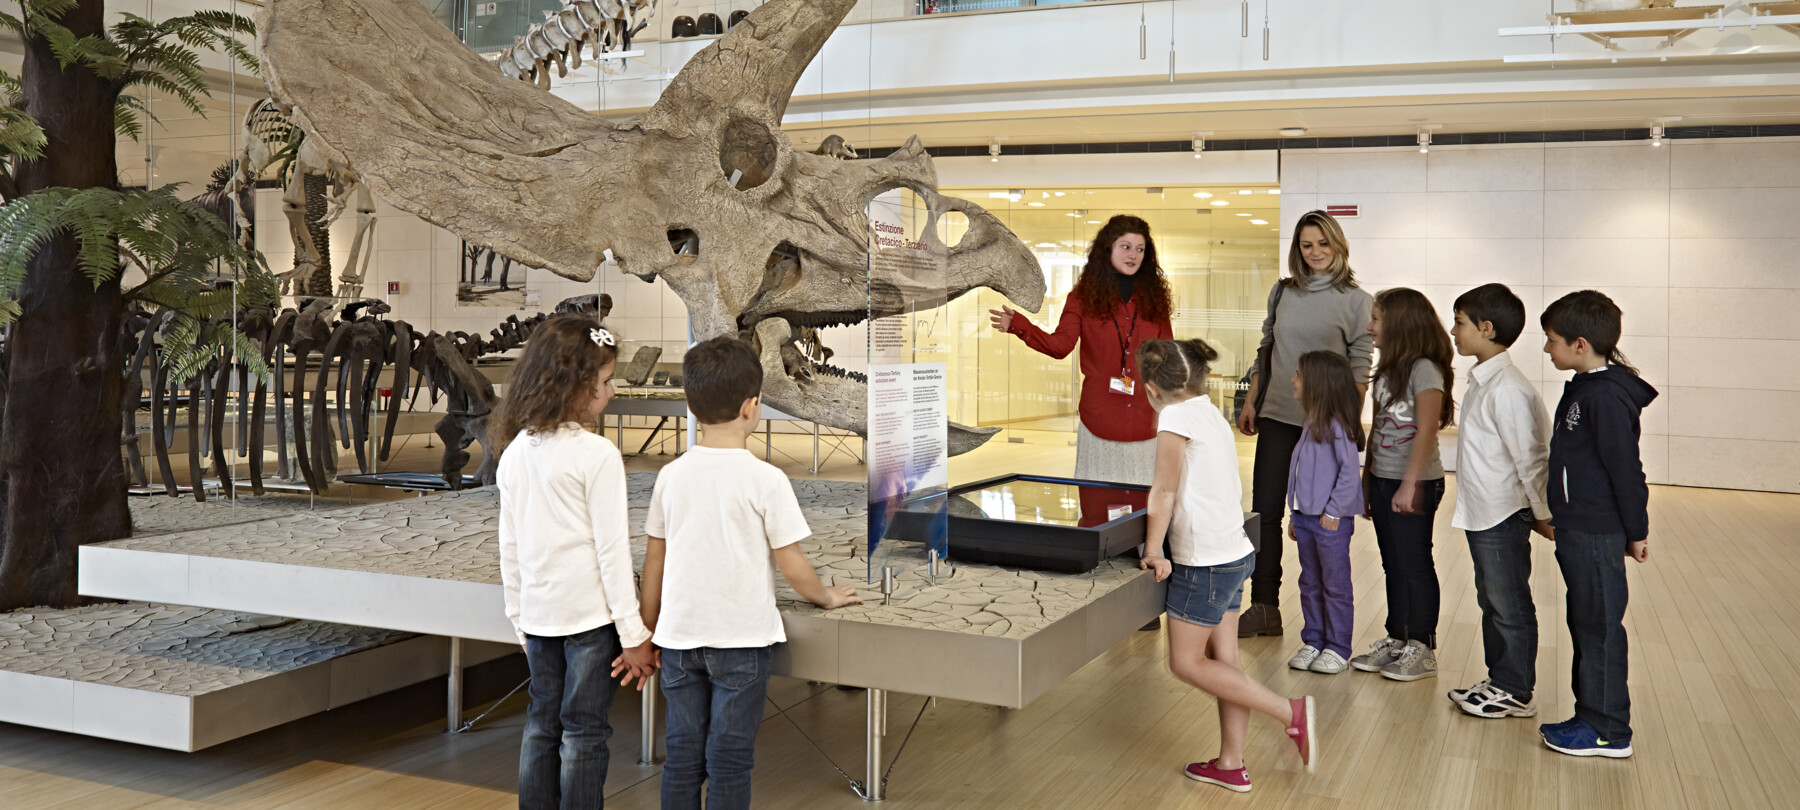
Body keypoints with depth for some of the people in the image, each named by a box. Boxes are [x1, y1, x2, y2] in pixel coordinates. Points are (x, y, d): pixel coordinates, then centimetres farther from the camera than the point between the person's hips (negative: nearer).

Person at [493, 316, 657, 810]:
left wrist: (520, 619, 19)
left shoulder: (514, 453, 5)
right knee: (584, 732, 3)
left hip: (538, 615, 6)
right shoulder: (596, 455, -15)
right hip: (591, 613, -6)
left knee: (542, 725, 15)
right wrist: (634, 634, -9)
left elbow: (509, 548, 10)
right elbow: (612, 549, -15)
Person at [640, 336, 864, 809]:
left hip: (679, 637, 4)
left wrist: (647, 632, 18)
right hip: (740, 638, -4)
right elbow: (793, 567, -8)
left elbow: (654, 563, 7)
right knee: (729, 763, 4)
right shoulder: (766, 480, -11)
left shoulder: (672, 476, 1)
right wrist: (827, 597, 12)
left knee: (683, 758, 12)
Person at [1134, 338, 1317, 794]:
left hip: (1204, 562, -9)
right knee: (1223, 662, 12)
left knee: (1187, 663, 1)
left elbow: (1164, 490, -17)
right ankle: (1231, 765, 18)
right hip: (1235, 551, 9)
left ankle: (1291, 713, 1)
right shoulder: (1212, 413, 10)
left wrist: (1153, 551, -11)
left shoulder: (1176, 416, -15)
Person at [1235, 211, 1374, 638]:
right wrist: (1249, 402, 13)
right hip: (1277, 415, 4)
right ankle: (1264, 609, 7)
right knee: (1265, 510, 1)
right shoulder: (1282, 292, 11)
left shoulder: (1357, 300, -1)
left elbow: (1360, 368, -3)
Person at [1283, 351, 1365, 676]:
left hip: (1331, 520, -8)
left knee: (1335, 585, 2)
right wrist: (1295, 515, 17)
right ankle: (1313, 641, 24)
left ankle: (1338, 649, 11)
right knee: (1310, 584, 14)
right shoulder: (1311, 424, 11)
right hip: (1306, 518, 9)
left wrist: (1333, 511, -18)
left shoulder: (1336, 425, -16)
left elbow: (1350, 470, -19)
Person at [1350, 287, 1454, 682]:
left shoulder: (1424, 370, -13)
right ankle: (1396, 640, 24)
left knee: (1415, 565, 0)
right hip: (1383, 480, 9)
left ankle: (1422, 649, 9)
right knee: (1393, 565, 14)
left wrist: (1410, 484, -22)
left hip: (1414, 484, -8)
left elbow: (1426, 432, -19)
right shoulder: (1387, 370, 13)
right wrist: (1366, 479, 18)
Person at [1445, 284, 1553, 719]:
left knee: (1510, 606, 2)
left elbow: (1530, 458, -19)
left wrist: (1543, 514, -12)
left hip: (1504, 515, -10)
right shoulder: (1481, 382, 10)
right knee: (1491, 603, 18)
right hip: (1480, 514, 10)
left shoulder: (1508, 390, -22)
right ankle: (1499, 680, 30)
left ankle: (1516, 693, 12)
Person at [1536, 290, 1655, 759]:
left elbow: (1625, 468, -17)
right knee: (1584, 624, 16)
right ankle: (1591, 716, 27)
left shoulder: (1606, 396, -19)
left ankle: (1609, 731, 7)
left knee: (1599, 626, -2)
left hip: (1597, 534, -10)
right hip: (1577, 530, 10)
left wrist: (1636, 531, -12)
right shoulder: (1583, 389, 12)